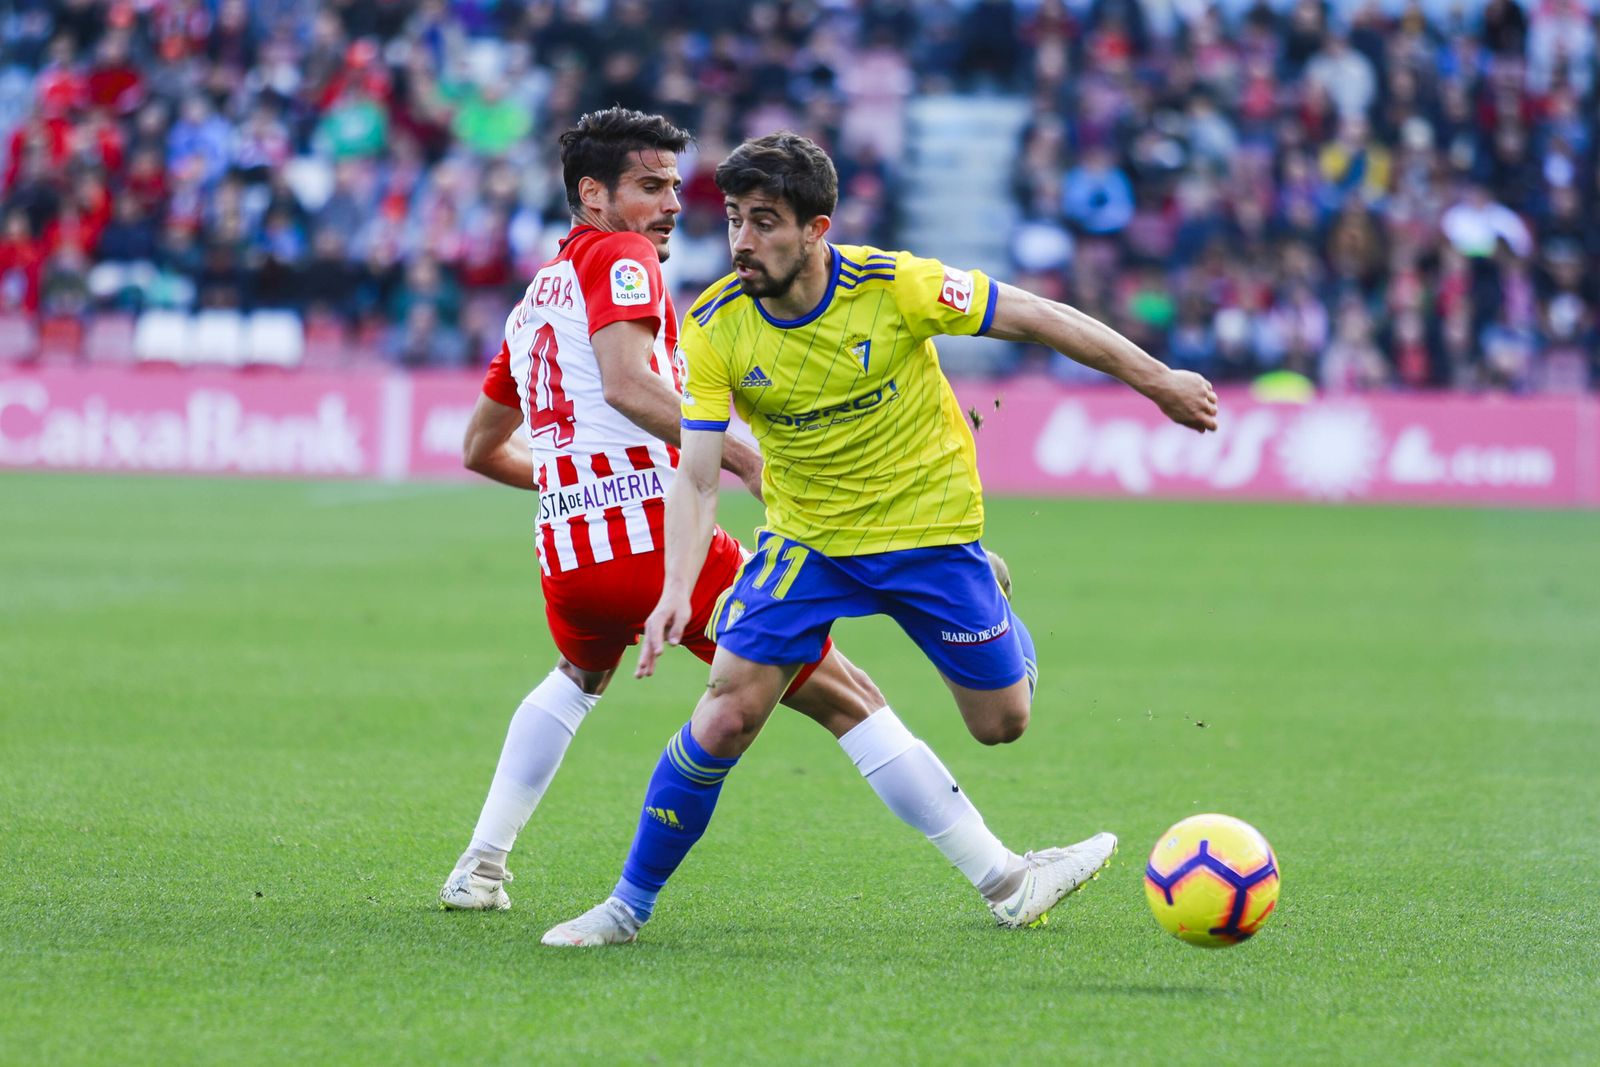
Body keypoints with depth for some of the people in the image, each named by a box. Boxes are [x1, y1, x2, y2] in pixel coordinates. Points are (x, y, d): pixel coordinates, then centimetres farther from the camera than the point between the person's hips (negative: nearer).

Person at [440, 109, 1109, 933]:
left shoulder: (531, 301, 22)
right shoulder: (617, 257, -2)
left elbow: (483, 447, 33)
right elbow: (626, 382, -20)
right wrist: (744, 459, -23)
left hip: (568, 558, 8)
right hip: (663, 539, -8)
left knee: (579, 677, 41)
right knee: (845, 698, -3)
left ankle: (481, 866, 32)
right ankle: (1004, 880, -5)